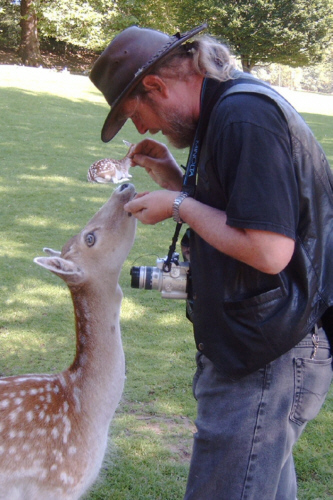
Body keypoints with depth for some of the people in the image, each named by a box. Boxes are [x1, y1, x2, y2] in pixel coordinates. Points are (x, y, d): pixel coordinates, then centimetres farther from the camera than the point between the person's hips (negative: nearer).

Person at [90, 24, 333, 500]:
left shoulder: (244, 116, -21)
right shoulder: (234, 104, 12)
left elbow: (269, 250, -27)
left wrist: (180, 205, -15)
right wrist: (177, 180, 7)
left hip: (267, 356, -11)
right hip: (256, 346, 11)